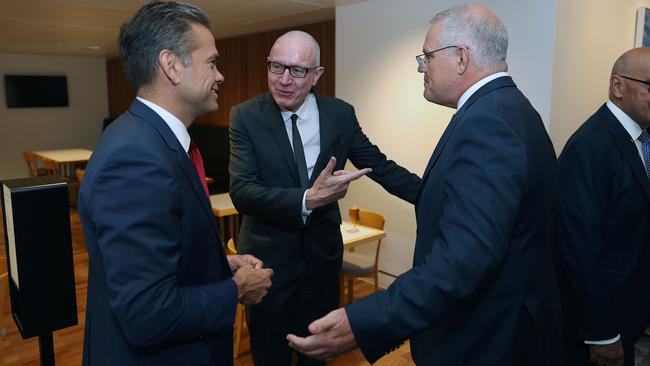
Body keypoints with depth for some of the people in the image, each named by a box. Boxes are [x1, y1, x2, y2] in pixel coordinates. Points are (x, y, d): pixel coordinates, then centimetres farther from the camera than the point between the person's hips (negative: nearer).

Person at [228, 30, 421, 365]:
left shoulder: (340, 114, -3)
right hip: (268, 257, -2)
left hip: (323, 253, 2)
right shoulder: (246, 117, -10)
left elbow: (380, 166, 4)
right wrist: (307, 200, -35)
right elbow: (242, 192, -20)